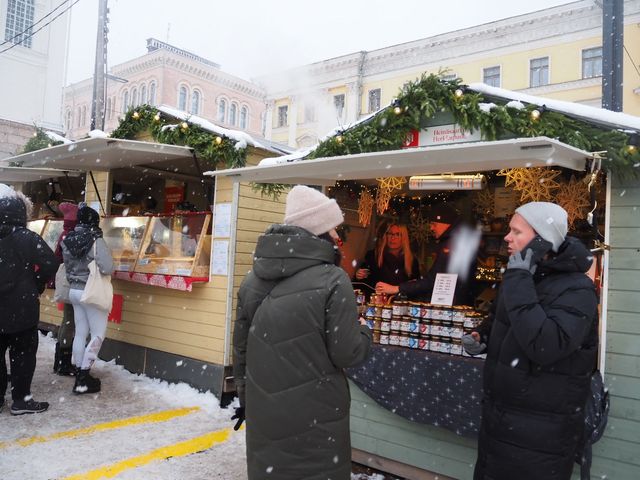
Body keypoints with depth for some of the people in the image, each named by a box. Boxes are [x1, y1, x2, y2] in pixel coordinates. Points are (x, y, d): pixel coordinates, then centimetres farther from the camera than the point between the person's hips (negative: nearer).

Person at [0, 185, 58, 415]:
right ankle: (21, 400, 10)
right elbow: (50, 264, -18)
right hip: (22, 307, -5)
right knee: (23, 353, 5)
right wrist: (37, 285, -1)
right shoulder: (28, 238, -14)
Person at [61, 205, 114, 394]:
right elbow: (108, 268, -22)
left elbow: (67, 266, 11)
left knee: (80, 333, 15)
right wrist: (95, 267, -4)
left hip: (74, 290, 7)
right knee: (98, 334, 2)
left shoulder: (67, 240, 3)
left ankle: (80, 374, 23)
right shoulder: (95, 240, -18)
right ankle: (83, 379, 0)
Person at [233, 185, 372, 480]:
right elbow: (347, 354, -16)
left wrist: (245, 397, 22)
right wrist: (365, 334, 6)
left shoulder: (254, 279, 3)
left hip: (263, 413, 6)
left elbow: (241, 346, 10)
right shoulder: (332, 280, -17)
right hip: (314, 418, -5)